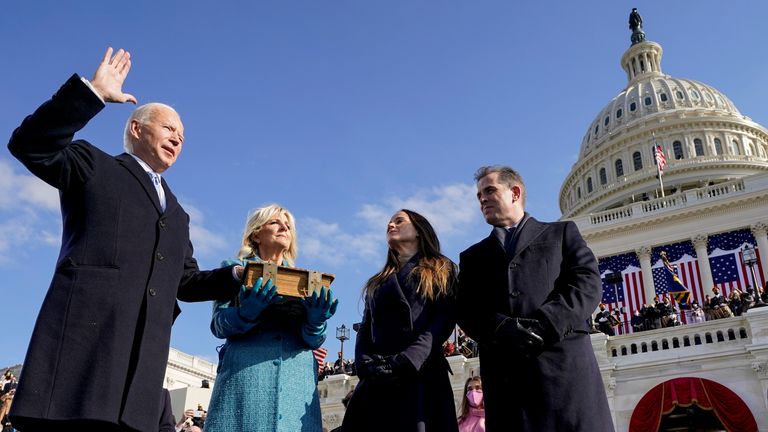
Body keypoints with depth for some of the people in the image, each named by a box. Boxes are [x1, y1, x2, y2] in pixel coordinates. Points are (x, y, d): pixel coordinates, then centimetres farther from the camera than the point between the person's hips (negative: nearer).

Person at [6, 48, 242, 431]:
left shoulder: (177, 214, 31)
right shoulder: (94, 166, 16)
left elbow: (185, 282, 28)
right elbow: (29, 144, -1)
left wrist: (235, 277, 10)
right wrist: (93, 92, -6)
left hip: (143, 350, 5)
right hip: (83, 330, -5)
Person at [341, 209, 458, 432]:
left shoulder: (440, 271, 14)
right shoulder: (378, 283, 27)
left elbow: (443, 323, -2)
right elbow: (365, 330, 14)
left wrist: (406, 363, -16)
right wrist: (367, 366, -8)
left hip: (422, 376, -3)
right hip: (376, 382, 4)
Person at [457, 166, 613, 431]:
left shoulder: (562, 233, 19)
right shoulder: (473, 257, 25)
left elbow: (587, 282, 3)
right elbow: (466, 310, 10)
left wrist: (544, 325, -12)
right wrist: (500, 328, -12)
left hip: (565, 362, -1)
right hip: (503, 372, 2)